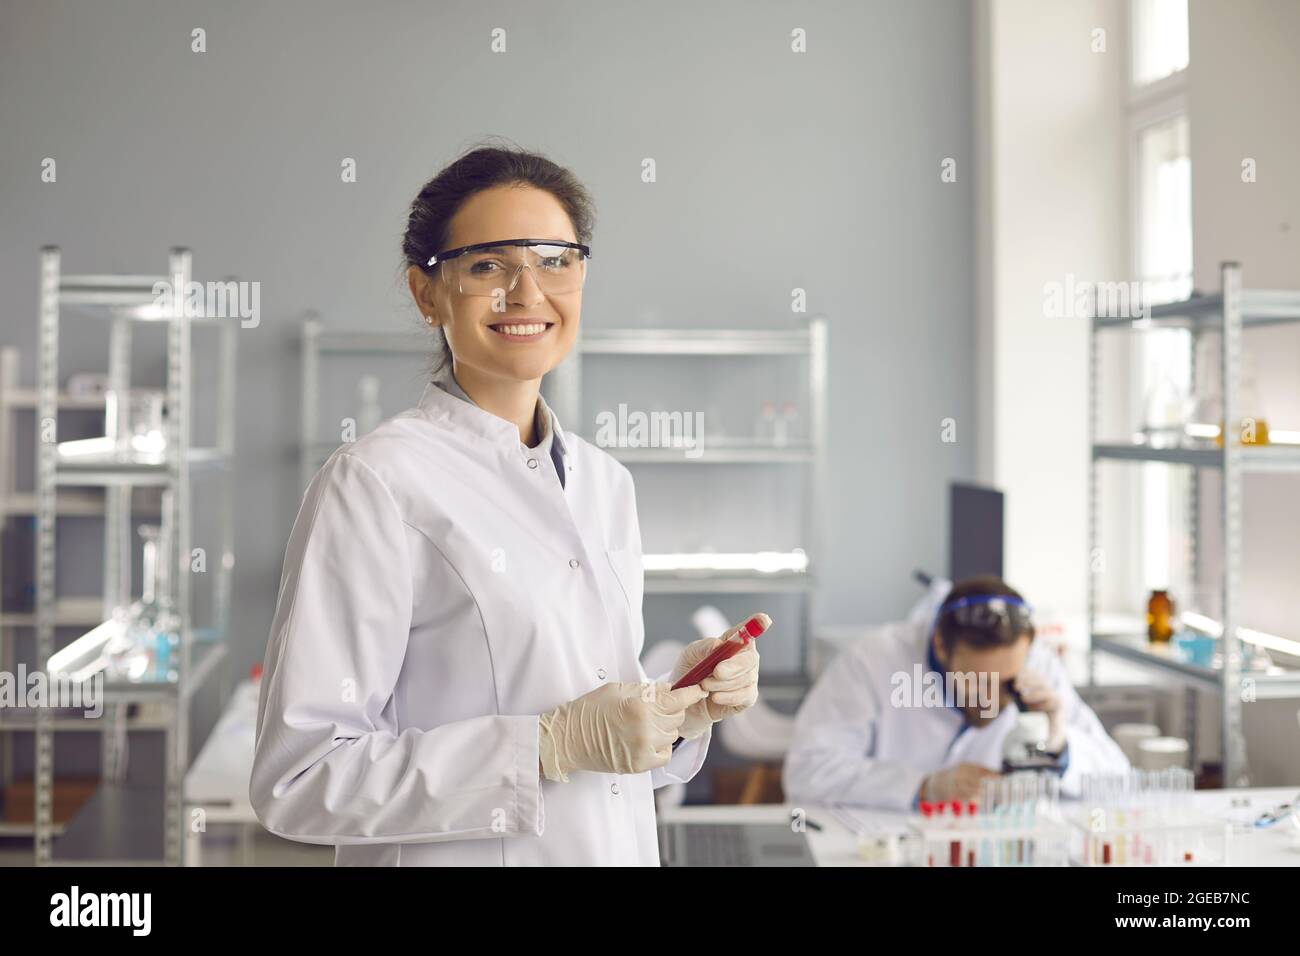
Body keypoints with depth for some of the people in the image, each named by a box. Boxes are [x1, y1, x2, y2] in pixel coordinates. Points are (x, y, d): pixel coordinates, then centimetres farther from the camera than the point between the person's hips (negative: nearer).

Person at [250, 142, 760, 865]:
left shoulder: (606, 482, 4)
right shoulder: (376, 481, -16)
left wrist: (686, 707, -7)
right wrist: (550, 746, -25)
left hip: (624, 848, 6)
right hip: (457, 857, -6)